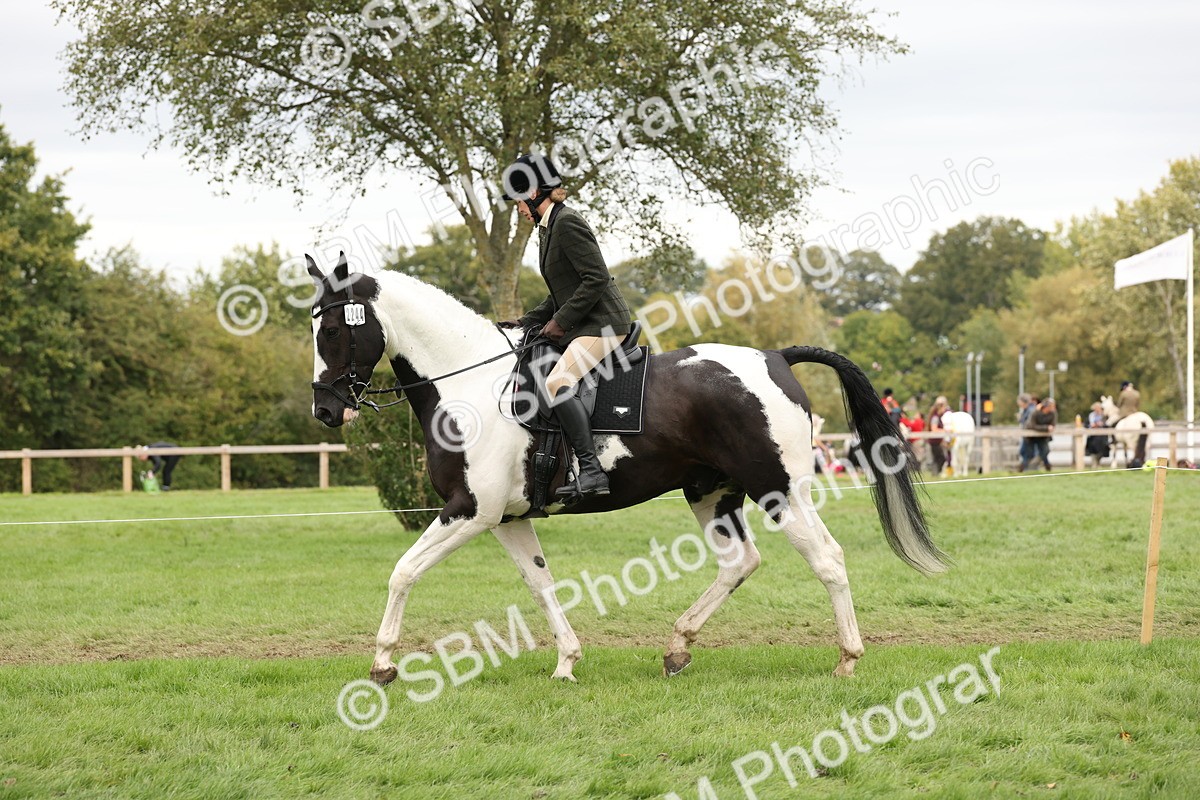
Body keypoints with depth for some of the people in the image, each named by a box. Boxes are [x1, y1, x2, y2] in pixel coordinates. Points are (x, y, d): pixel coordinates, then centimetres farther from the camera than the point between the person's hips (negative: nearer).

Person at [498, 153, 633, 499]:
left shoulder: (567, 223, -14)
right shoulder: (548, 227, 17)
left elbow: (597, 278, -21)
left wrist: (561, 321, -17)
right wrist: (527, 322, 13)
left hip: (603, 323, -11)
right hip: (581, 326, 11)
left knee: (556, 384, -27)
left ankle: (591, 472, -33)